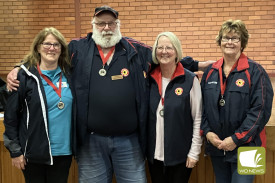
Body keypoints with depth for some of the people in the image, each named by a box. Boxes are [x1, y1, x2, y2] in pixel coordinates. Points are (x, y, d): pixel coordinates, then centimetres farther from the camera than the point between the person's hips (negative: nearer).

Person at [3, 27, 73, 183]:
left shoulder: (69, 74, 5)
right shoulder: (25, 76, -6)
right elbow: (11, 115, -5)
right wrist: (15, 151, -5)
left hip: (64, 152, 3)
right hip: (35, 153, -3)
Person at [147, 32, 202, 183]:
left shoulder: (190, 79, -8)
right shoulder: (150, 78, 3)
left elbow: (198, 119, -7)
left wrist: (194, 152, -8)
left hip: (180, 154, -3)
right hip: (154, 153, 3)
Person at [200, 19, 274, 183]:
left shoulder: (255, 71, -8)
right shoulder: (210, 72, 7)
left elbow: (261, 109, -14)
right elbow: (202, 106, 10)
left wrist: (236, 139, -17)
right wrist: (207, 131, -5)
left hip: (244, 147, -4)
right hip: (216, 146, 5)